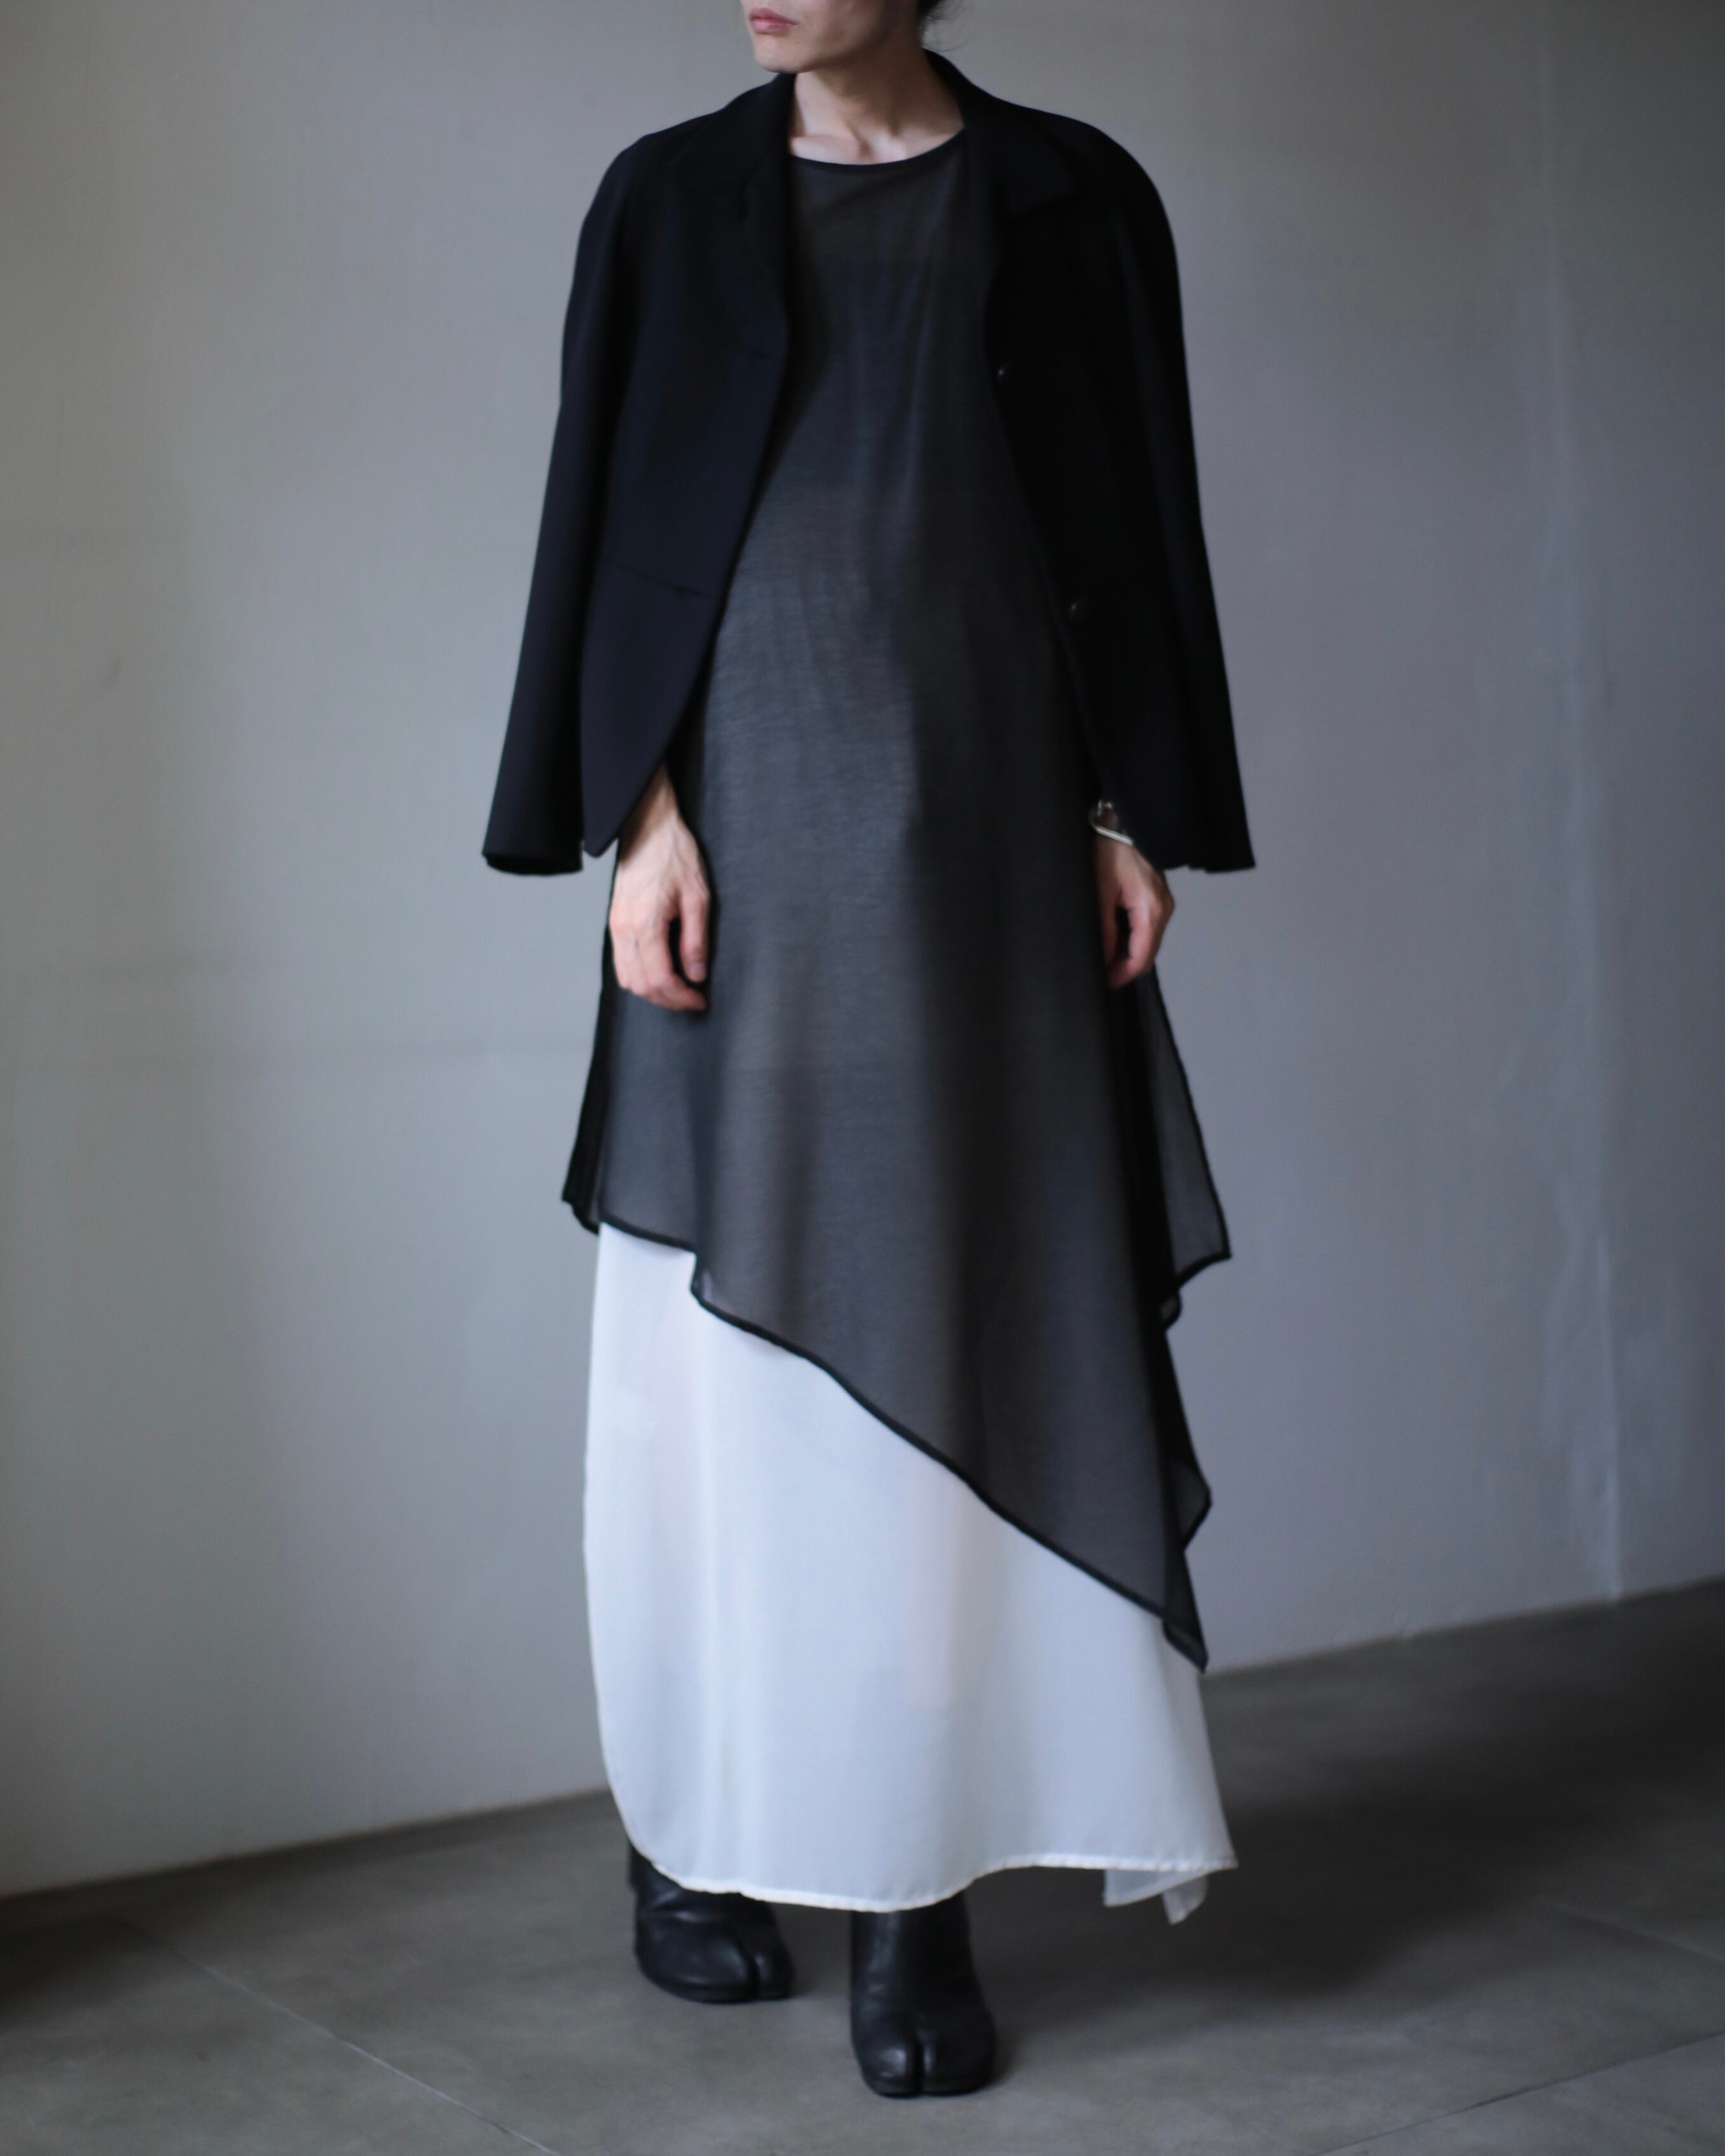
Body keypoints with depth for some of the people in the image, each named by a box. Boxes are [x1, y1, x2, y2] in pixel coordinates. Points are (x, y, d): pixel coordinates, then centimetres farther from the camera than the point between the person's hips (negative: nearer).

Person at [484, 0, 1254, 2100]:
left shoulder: (1071, 200, 8)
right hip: (752, 819, 0)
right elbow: (603, 528, 4)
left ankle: (915, 1880, 3)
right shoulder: (670, 199, 8)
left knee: (968, 1331, -2)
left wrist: (1136, 814, 1)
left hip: (986, 826, 0)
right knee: (722, 1326, 1)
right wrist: (637, 815, -7)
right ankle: (693, 1830, 16)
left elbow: (1139, 523, 8)